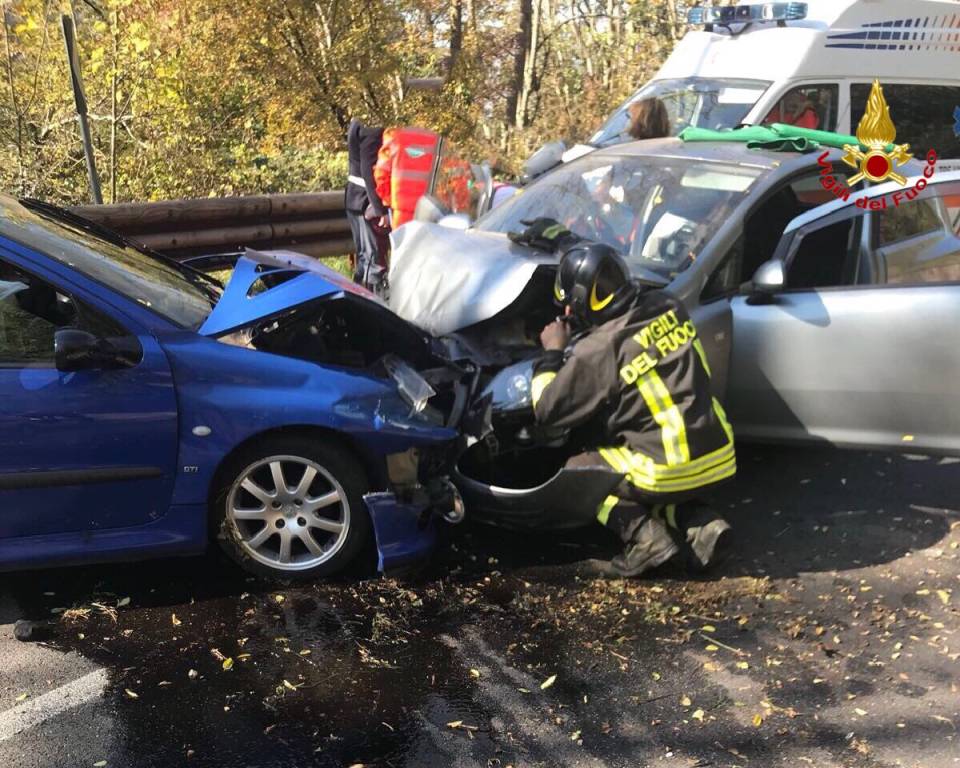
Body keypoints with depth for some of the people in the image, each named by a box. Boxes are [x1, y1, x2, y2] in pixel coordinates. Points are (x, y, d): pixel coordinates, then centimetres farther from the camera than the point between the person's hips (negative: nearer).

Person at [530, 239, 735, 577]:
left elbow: (548, 410, -4)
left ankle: (644, 535, -5)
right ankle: (701, 524, 9)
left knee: (577, 470, 14)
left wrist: (552, 353, 9)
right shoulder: (668, 307, 3)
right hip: (718, 457, 7)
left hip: (671, 470, -7)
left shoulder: (598, 350, -14)